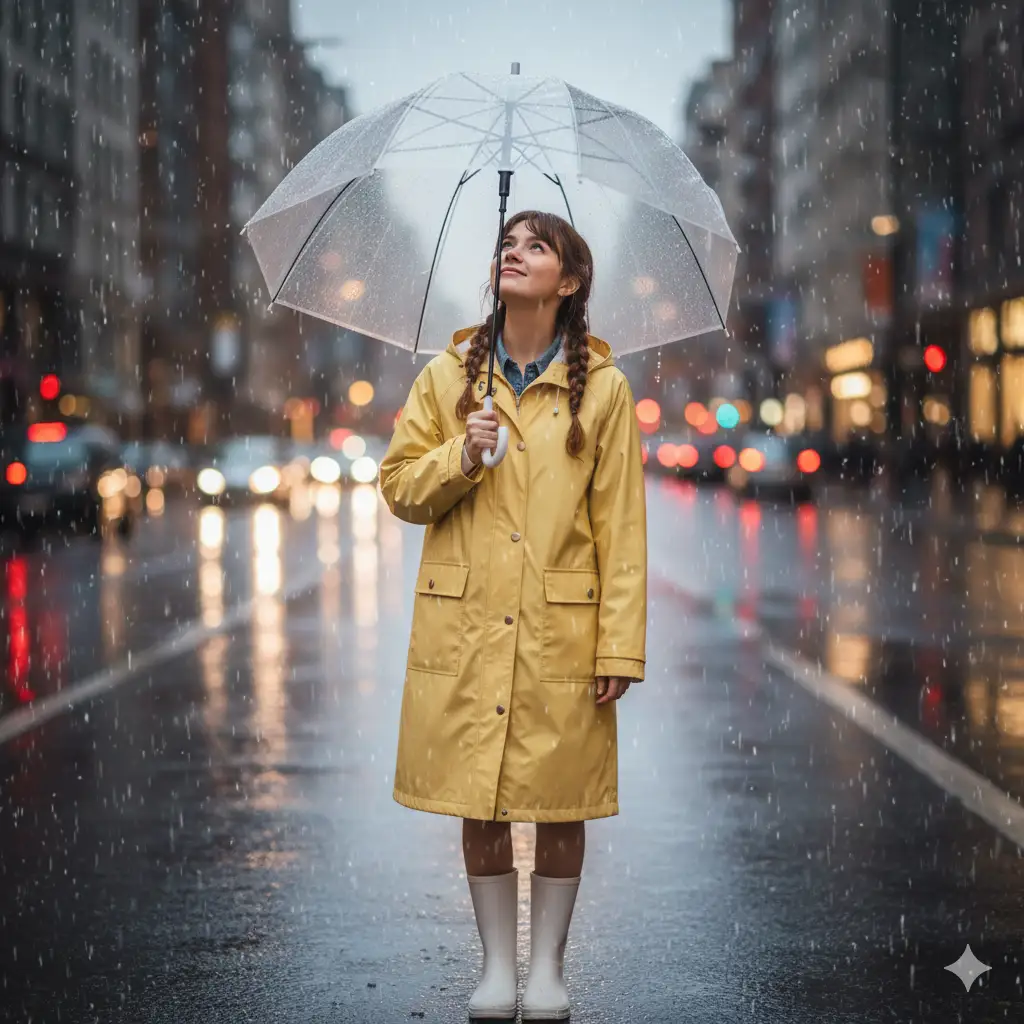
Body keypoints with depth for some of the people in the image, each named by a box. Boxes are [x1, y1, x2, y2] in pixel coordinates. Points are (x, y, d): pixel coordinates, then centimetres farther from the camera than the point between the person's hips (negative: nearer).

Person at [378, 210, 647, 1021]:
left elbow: (622, 528, -2)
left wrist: (620, 646, -6)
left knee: (560, 808, 6)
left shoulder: (603, 389, 0)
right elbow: (400, 488, 9)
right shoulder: (447, 377, 6)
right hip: (466, 627, 2)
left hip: (562, 631, -2)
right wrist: (458, 459, -12)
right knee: (479, 805, 8)